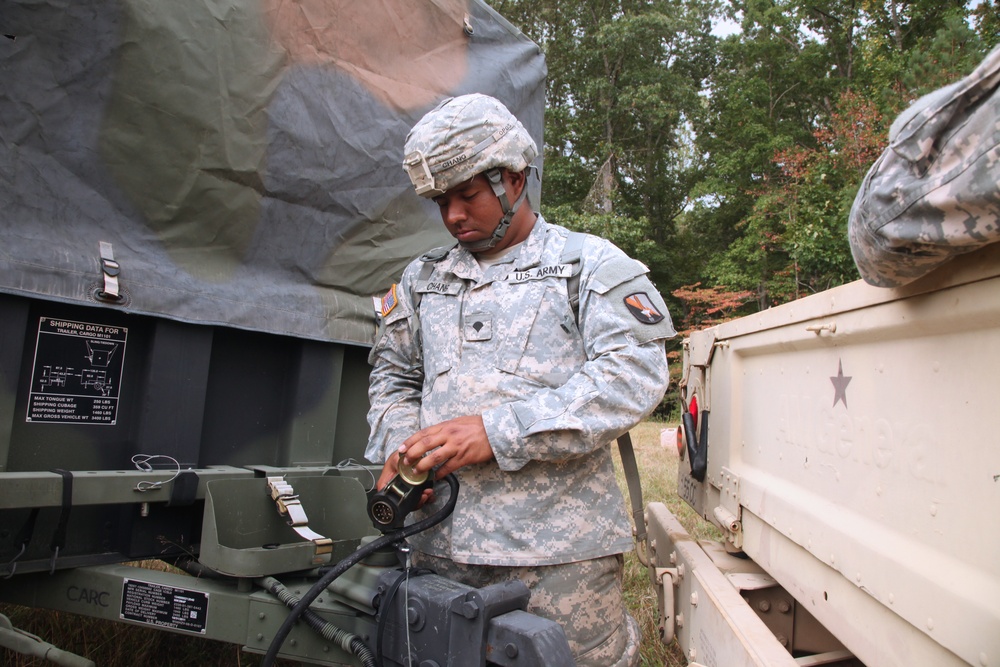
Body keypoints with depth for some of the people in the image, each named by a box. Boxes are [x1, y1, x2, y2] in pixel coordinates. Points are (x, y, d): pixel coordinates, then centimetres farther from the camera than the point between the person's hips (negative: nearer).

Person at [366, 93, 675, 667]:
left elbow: (634, 373, -13)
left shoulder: (590, 263, 1)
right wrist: (397, 449, -1)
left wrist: (497, 432, -18)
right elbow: (394, 375, 21)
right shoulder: (423, 278, 17)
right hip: (441, 542, 5)